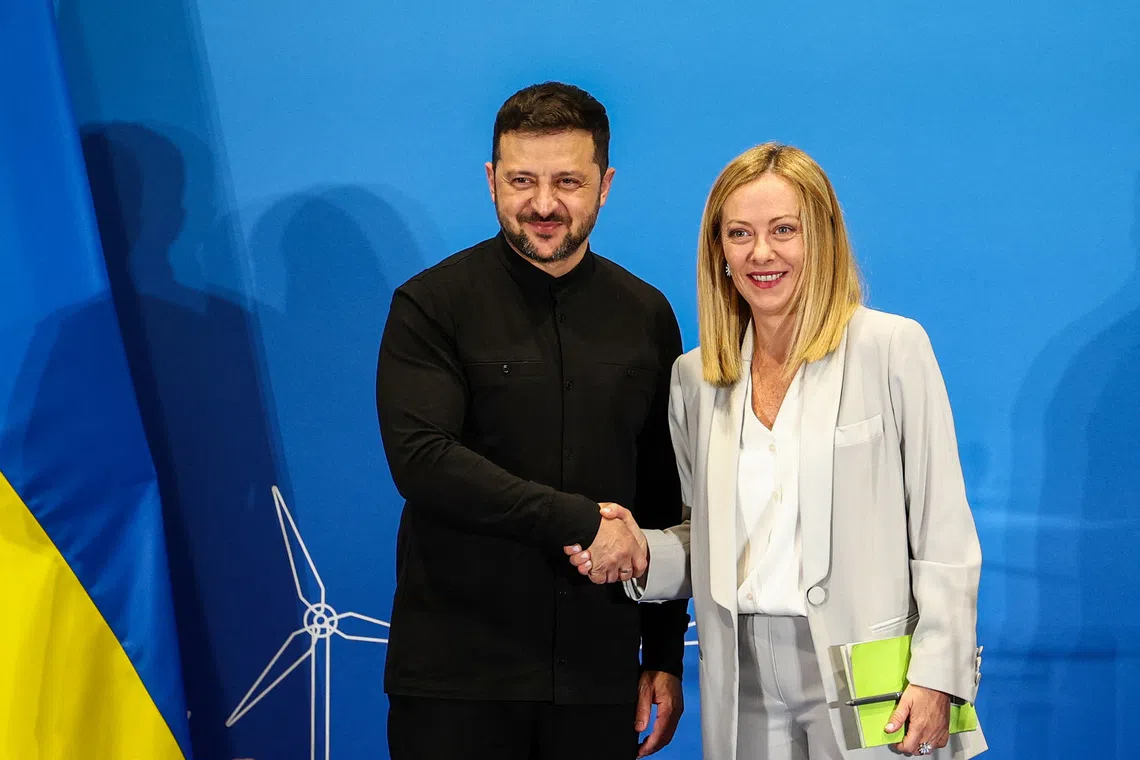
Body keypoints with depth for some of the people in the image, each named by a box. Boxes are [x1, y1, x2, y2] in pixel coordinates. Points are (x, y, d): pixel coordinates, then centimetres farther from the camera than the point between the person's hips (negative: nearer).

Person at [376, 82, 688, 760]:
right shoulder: (433, 305, -2)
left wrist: (666, 657, 11)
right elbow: (421, 461, -16)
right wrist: (579, 520, -17)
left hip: (598, 675, 3)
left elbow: (664, 500, 13)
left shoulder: (647, 316, 9)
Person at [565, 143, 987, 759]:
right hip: (745, 686, 4)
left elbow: (942, 529, -6)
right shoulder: (694, 376, 9)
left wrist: (936, 677, -12)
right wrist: (639, 552, -4)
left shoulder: (892, 349, -5)